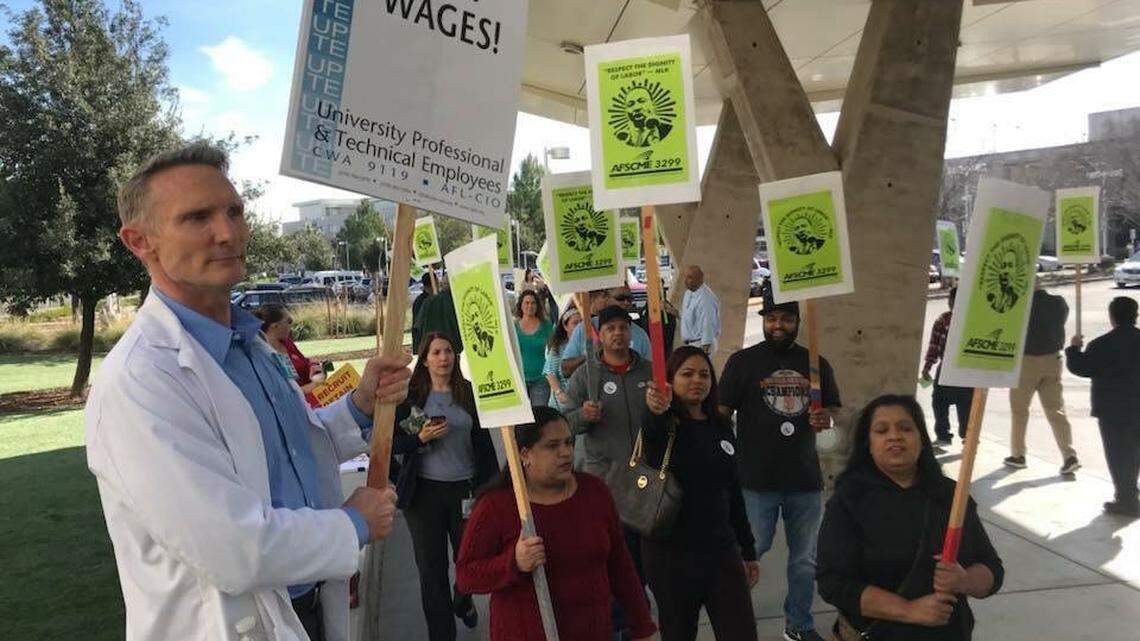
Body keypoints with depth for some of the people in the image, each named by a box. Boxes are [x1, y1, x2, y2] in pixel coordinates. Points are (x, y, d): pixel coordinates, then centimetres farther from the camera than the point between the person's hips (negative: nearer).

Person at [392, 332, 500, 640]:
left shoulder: (469, 393, 1)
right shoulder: (410, 395, -3)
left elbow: (483, 441, 4)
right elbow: (392, 443, 0)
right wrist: (421, 438, -17)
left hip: (465, 488, 1)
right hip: (425, 491, -1)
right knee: (432, 567, 5)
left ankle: (463, 602, 46)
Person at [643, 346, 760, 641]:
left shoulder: (722, 428, 9)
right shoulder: (664, 426, -7)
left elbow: (734, 492, 15)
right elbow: (654, 434, -34)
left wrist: (748, 551, 16)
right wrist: (656, 413, -57)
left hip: (722, 551, 4)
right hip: (670, 554, -4)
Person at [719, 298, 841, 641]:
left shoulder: (816, 363, 8)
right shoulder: (743, 361, -3)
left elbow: (832, 410, 16)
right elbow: (721, 413, -6)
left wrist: (825, 418, -7)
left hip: (805, 479, 4)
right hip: (757, 480, -4)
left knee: (805, 558, 16)